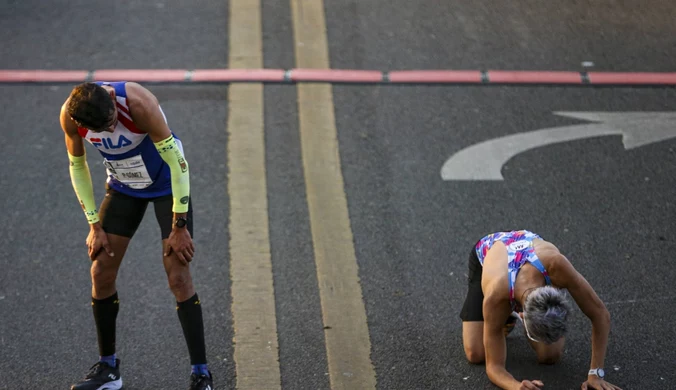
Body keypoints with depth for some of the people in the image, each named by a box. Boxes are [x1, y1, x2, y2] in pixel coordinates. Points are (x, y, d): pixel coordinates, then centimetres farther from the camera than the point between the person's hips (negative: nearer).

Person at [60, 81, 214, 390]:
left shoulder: (139, 104, -35)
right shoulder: (69, 115, -21)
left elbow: (177, 162, -27)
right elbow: (77, 166, -3)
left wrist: (179, 226, -23)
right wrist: (94, 225, -4)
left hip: (167, 183, -4)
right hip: (123, 186, 5)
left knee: (178, 276, -12)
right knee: (101, 272, 1)